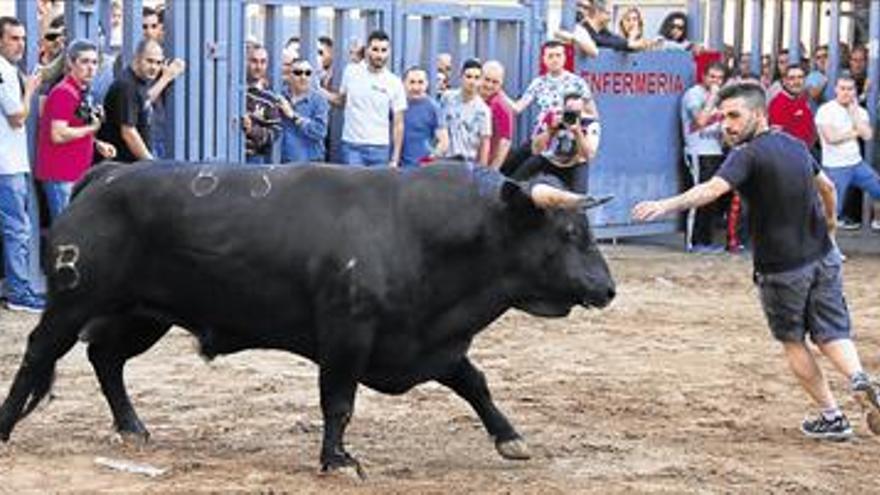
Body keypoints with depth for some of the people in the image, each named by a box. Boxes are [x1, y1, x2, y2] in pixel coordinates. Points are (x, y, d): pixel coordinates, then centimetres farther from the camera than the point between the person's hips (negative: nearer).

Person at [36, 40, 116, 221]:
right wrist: (91, 128, -12)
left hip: (77, 173, 10)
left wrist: (98, 145, 9)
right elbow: (58, 135, -23)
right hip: (61, 177, -10)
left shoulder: (82, 93, 16)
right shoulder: (64, 93, -15)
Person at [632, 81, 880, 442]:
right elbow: (827, 187, 24)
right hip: (823, 257, 6)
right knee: (832, 334, 11)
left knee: (793, 342, 13)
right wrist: (830, 222, 42)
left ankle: (831, 417, 15)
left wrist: (666, 206, -46)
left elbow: (713, 189, -35)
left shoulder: (749, 154, -17)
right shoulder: (794, 145, 8)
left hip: (781, 268, -6)